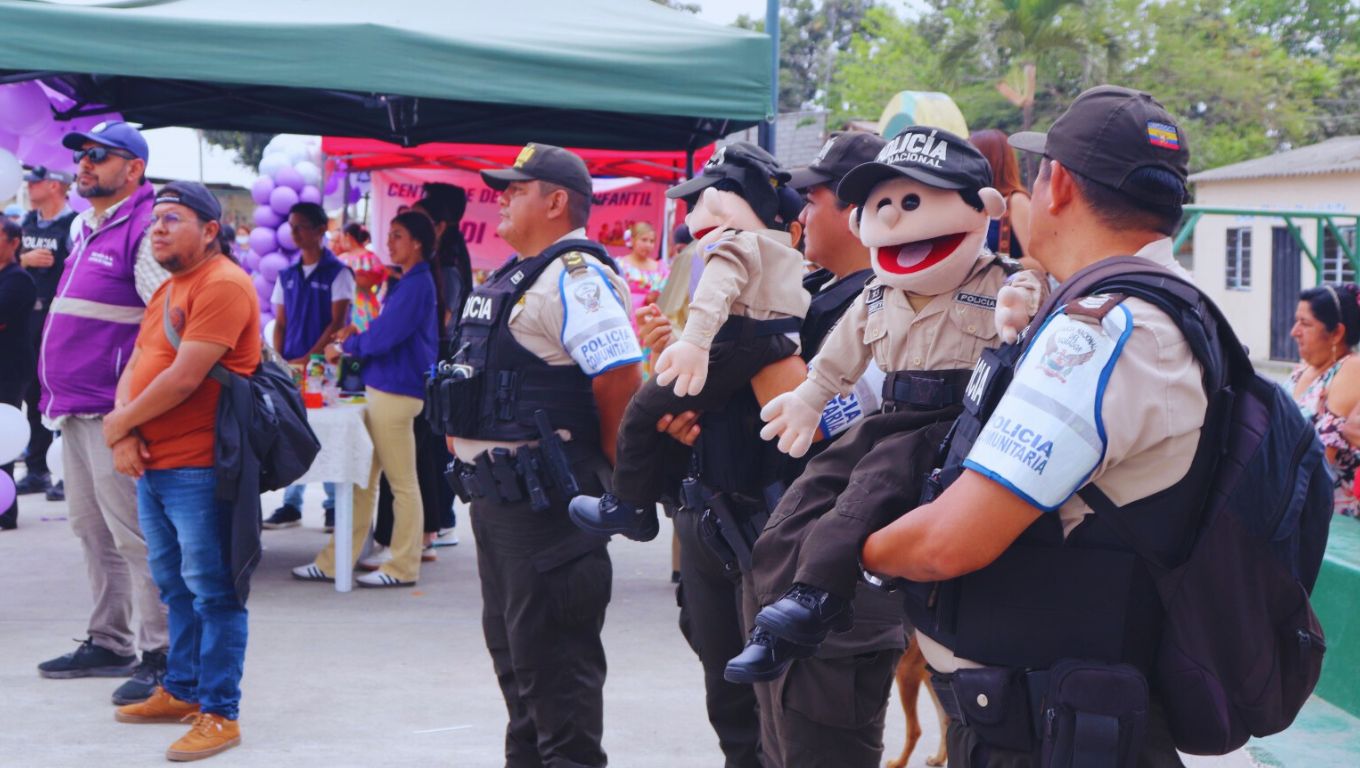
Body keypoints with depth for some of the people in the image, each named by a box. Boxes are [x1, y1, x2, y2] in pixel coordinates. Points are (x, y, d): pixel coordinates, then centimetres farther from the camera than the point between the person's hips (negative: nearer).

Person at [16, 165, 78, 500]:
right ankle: (36, 471, 21)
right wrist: (25, 259, -8)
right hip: (29, 320, 7)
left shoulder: (73, 224, -11)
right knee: (33, 394, 12)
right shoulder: (28, 223, 12)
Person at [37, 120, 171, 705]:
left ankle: (161, 657, -3)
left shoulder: (144, 230, -12)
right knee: (92, 530, 15)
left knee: (133, 535, -8)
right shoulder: (85, 229, 17)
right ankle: (108, 643, 26)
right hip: (75, 410, 10)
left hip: (113, 412, -10)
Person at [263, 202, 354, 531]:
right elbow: (280, 324, 15)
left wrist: (308, 359, -15)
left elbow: (337, 323, -9)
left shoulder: (338, 273, -3)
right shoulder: (287, 276, 14)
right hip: (291, 368, 5)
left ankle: (335, 504, 5)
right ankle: (291, 505, 10)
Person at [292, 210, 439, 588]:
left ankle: (403, 567, 4)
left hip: (396, 393, -10)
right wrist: (358, 337, 6)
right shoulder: (407, 283, 18)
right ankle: (336, 561, 14)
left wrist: (345, 346, -2)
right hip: (381, 388, 10)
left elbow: (386, 335, -17)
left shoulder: (417, 285, -13)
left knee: (402, 482, -2)